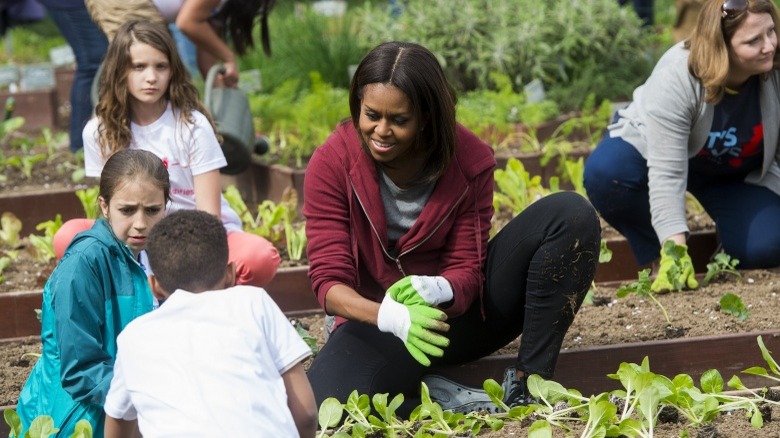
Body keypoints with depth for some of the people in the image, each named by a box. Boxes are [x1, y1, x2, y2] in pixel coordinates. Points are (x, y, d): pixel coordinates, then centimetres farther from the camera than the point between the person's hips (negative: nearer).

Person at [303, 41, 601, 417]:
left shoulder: (470, 159, -11)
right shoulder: (331, 164, -15)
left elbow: (466, 271, -11)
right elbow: (328, 279, -19)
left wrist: (435, 290, -38)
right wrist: (390, 316, -41)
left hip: (459, 309, 2)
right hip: (378, 319, -2)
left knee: (570, 215, -19)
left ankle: (528, 383, -19)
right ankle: (436, 397, -11)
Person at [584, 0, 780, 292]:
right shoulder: (675, 79, -37)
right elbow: (667, 174, -39)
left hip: (736, 174, 2)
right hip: (657, 146, -2)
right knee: (604, 173, -34)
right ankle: (657, 260, -11)